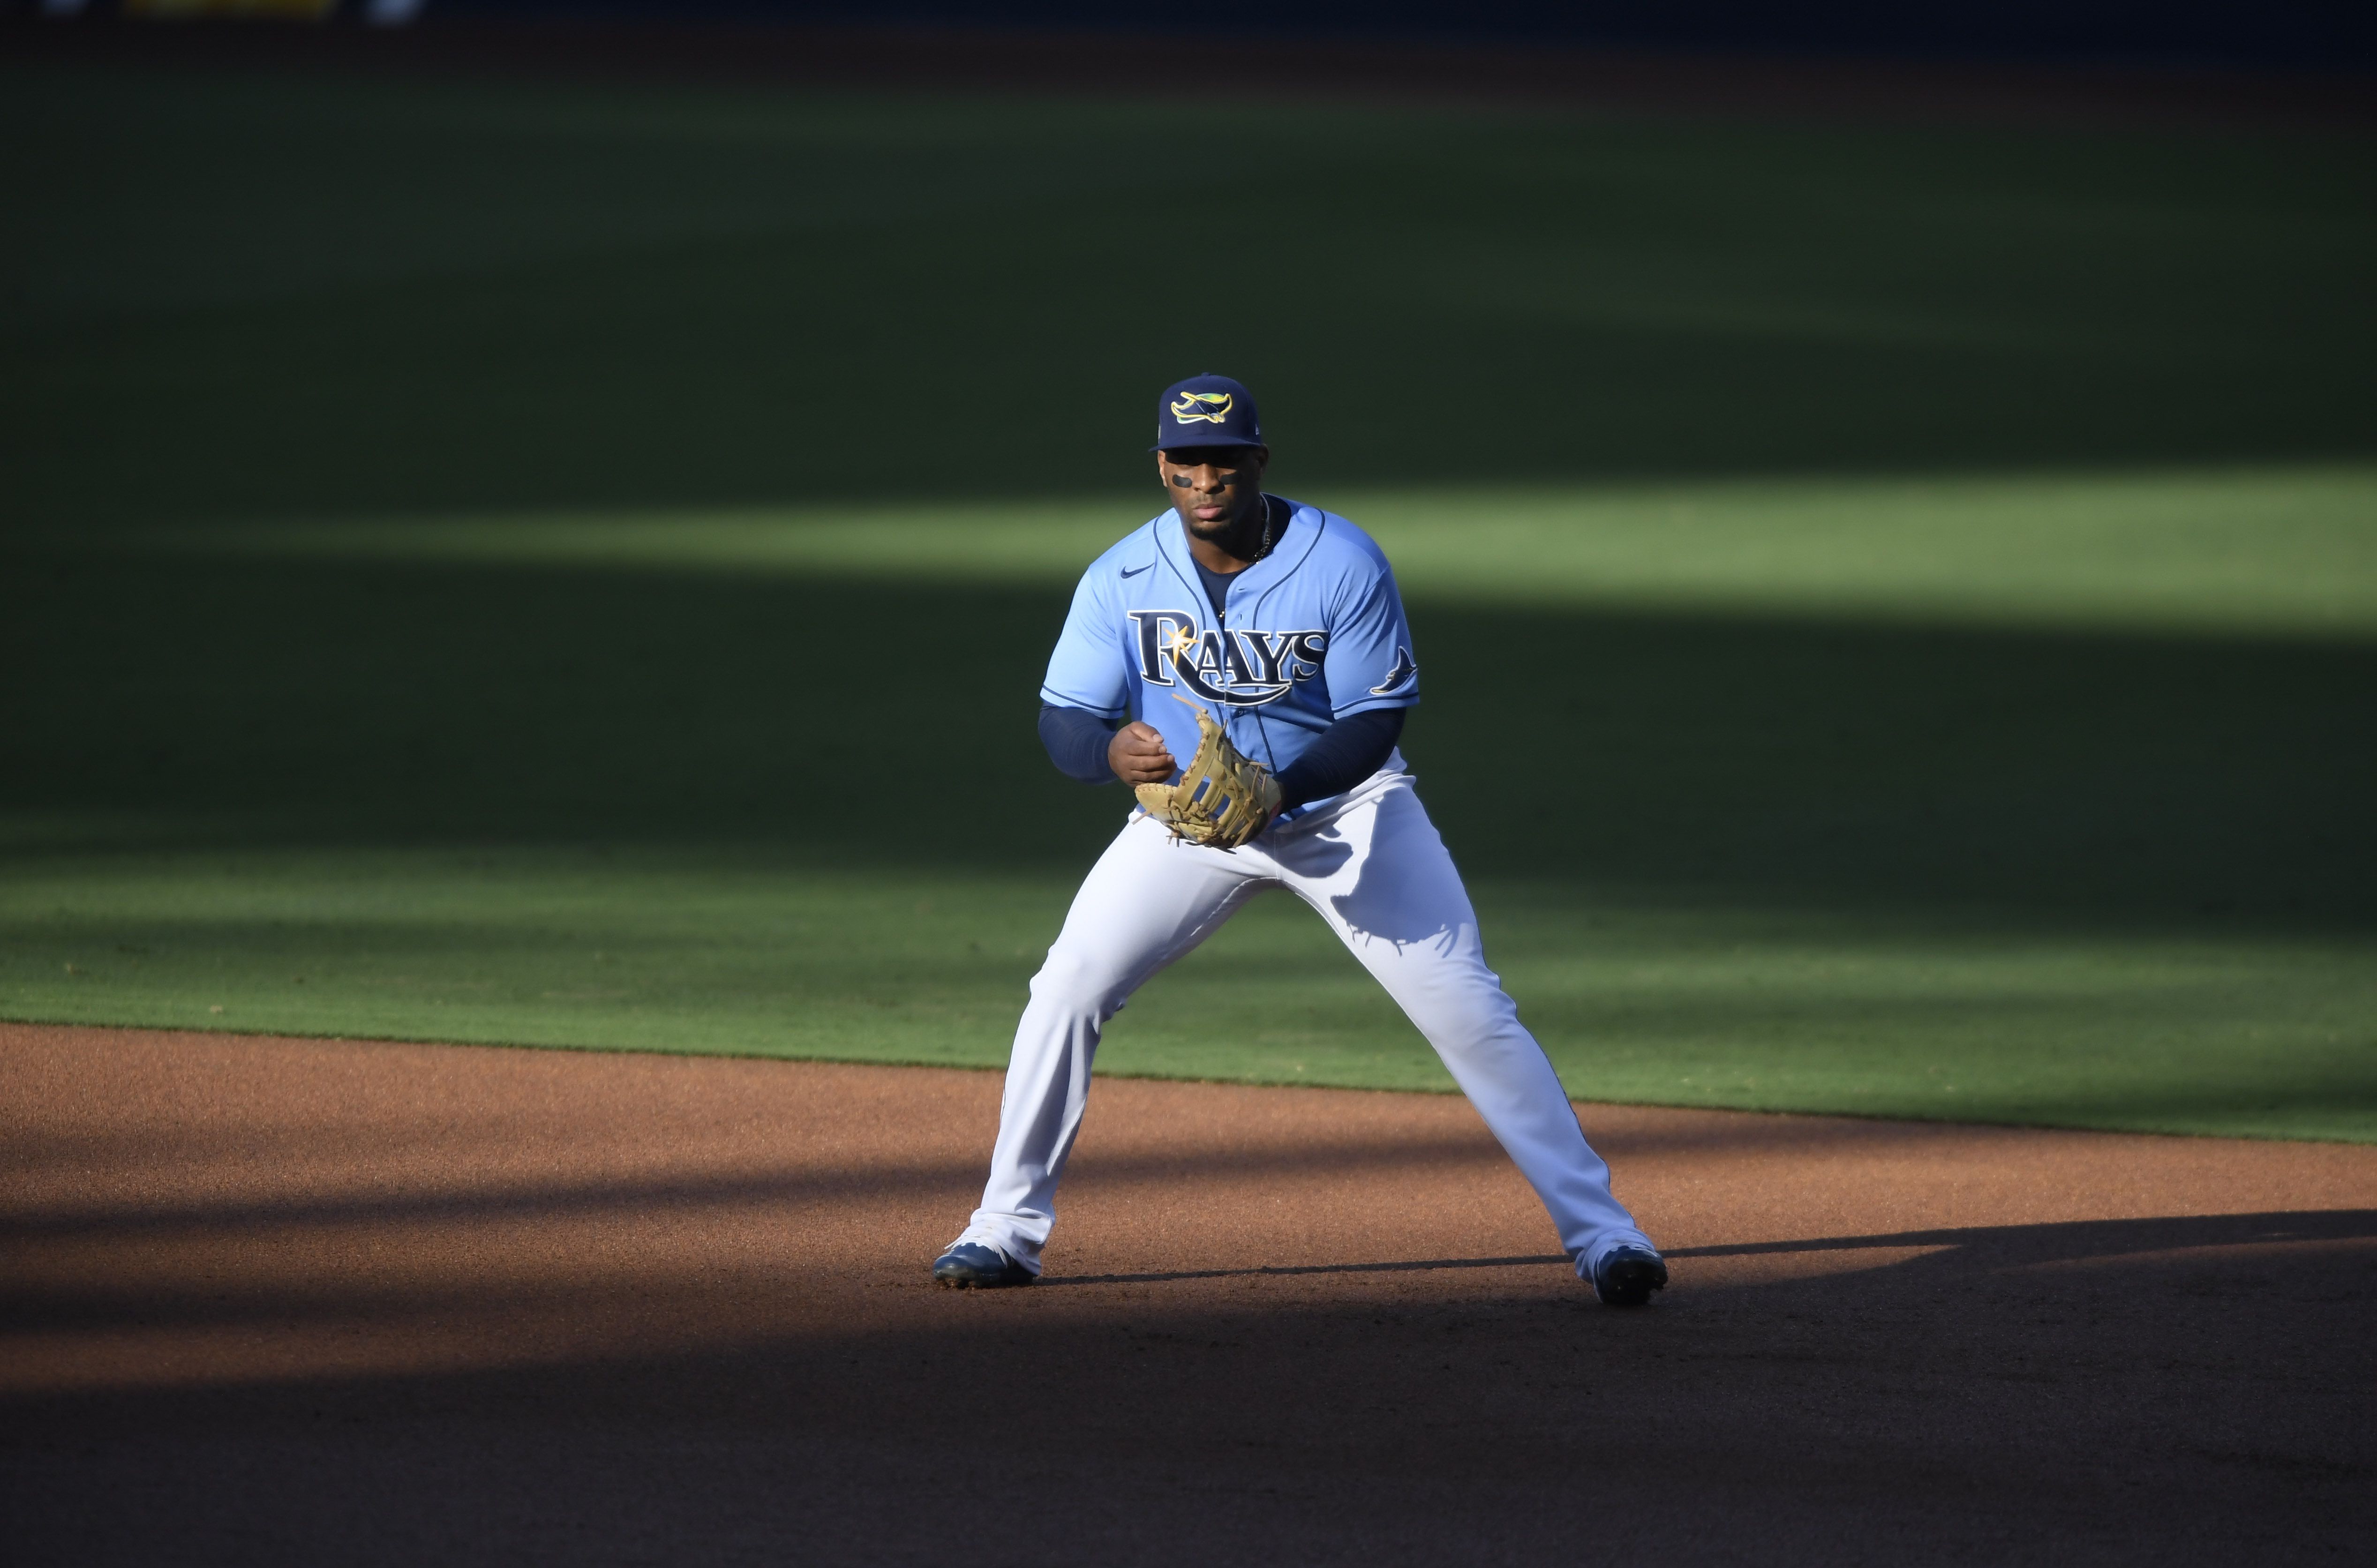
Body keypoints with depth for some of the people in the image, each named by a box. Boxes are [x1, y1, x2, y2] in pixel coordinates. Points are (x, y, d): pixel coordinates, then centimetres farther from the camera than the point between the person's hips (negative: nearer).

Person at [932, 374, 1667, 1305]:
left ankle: (1599, 1231, -5)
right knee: (1068, 989, -10)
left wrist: (1275, 790, -36)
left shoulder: (1344, 565, -21)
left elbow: (1373, 727, -19)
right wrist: (1112, 751, -38)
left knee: (1466, 1008, -11)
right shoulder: (1123, 579, -14)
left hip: (1342, 802, -2)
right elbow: (1062, 721, -13)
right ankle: (1007, 1229, 4)